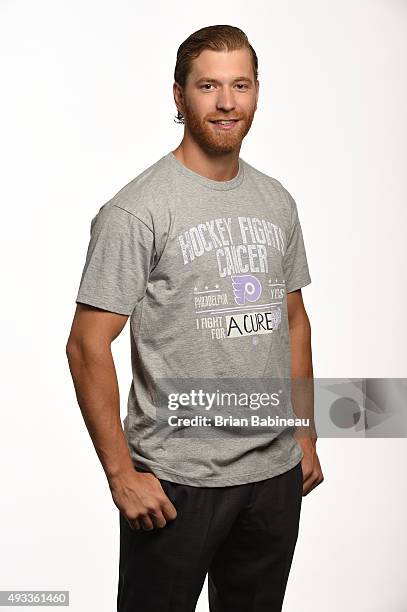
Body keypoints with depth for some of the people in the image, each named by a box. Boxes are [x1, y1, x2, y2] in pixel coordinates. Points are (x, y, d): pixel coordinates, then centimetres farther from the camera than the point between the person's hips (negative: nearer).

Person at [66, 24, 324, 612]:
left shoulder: (277, 201, 8)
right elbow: (87, 346, -14)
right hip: (176, 480, -6)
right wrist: (120, 472, -15)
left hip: (275, 473, 6)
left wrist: (305, 435, 13)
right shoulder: (137, 210, -13)